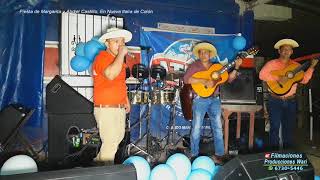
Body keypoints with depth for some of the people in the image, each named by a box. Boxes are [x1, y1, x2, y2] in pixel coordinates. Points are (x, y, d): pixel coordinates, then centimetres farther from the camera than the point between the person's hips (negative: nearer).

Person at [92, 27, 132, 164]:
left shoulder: (117, 59, 14)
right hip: (106, 108, -9)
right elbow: (110, 75, -36)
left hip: (120, 108, 9)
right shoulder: (102, 57, -14)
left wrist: (126, 100, 19)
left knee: (119, 137, 20)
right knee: (110, 142, -7)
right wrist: (121, 54, -27)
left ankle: (99, 160, 38)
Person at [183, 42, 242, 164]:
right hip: (200, 99, -4)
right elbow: (186, 79, -14)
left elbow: (229, 78, 12)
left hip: (215, 100, 4)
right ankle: (194, 155, 10)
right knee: (196, 128, -1)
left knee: (218, 128, 6)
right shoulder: (194, 66, 3)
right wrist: (204, 81, -21)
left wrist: (236, 68, -2)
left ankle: (219, 155, 15)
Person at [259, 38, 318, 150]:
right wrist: (278, 78, -23)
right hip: (275, 101, -4)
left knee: (289, 127, 13)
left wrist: (312, 67, -7)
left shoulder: (296, 65, 8)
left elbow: (304, 80, 0)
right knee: (275, 127, 2)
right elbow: (262, 75, -17)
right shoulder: (272, 63, -3)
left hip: (291, 101, 4)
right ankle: (274, 152, 16)